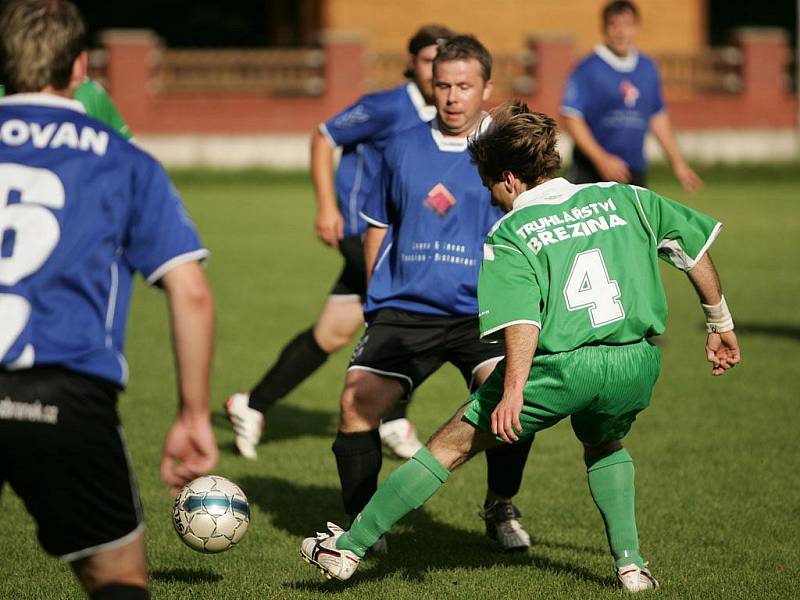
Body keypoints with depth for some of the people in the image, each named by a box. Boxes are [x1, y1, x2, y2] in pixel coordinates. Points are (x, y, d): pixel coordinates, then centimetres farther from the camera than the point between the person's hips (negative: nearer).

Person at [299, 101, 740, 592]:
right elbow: (696, 247, 18)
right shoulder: (623, 198, 14)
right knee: (606, 448, 37)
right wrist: (721, 324, 28)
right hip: (637, 363, 4)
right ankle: (630, 563, 25)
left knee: (453, 444, 10)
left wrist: (513, 390, -20)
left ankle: (349, 547, 16)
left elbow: (522, 317, -14)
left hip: (560, 366, -4)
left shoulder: (509, 236, 1)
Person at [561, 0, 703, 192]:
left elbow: (658, 118, 20)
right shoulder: (588, 69, -7)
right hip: (591, 174, -5)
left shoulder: (648, 68, 11)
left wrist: (677, 162, 19)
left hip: (635, 174, 5)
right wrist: (601, 159, -18)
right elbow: (571, 119, -12)